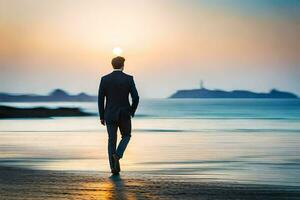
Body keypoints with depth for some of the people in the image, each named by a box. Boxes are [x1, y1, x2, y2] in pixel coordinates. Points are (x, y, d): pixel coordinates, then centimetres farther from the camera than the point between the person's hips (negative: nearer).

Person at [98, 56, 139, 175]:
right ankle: (117, 155, -6)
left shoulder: (105, 79, -3)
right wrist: (132, 112, 8)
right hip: (124, 114, -1)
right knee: (126, 136, 20)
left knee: (112, 140, 11)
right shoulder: (129, 79, -6)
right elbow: (135, 98, -10)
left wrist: (101, 116, 5)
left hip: (110, 114, 1)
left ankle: (114, 167, 7)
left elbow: (100, 99, -4)